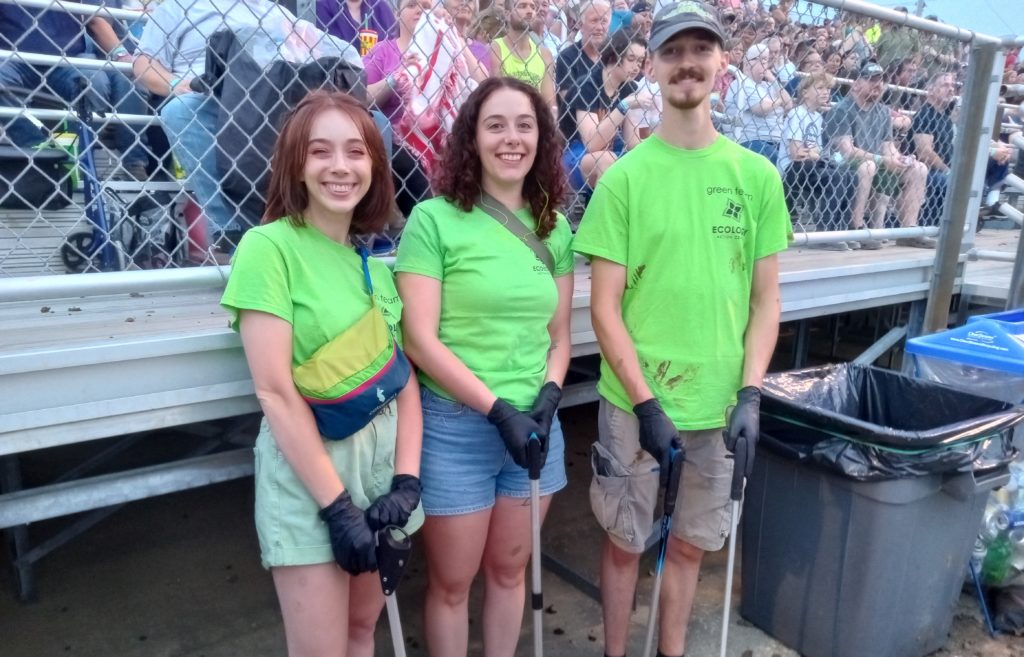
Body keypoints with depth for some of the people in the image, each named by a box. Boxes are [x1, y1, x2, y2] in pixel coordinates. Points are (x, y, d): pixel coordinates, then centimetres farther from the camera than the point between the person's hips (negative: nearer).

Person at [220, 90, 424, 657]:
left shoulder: (375, 256, 4)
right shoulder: (269, 246, -13)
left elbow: (405, 376, 3)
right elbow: (275, 391, -17)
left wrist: (406, 480, -8)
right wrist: (336, 505, -16)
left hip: (382, 456, 6)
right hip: (307, 468, -5)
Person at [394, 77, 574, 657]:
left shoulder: (554, 228, 6)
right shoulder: (434, 220, -9)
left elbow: (559, 336, 10)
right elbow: (420, 339, -13)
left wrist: (548, 397, -7)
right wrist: (498, 410, -16)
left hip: (534, 422, 5)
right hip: (455, 426, -4)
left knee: (509, 570, 21)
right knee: (452, 582, 13)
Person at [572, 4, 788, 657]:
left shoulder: (758, 176, 1)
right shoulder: (624, 177, -7)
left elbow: (766, 298, 5)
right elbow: (605, 307, -8)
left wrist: (750, 393, -5)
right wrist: (646, 403, -13)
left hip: (721, 403, 3)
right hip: (635, 402, -2)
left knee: (690, 544, 19)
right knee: (625, 542, 13)